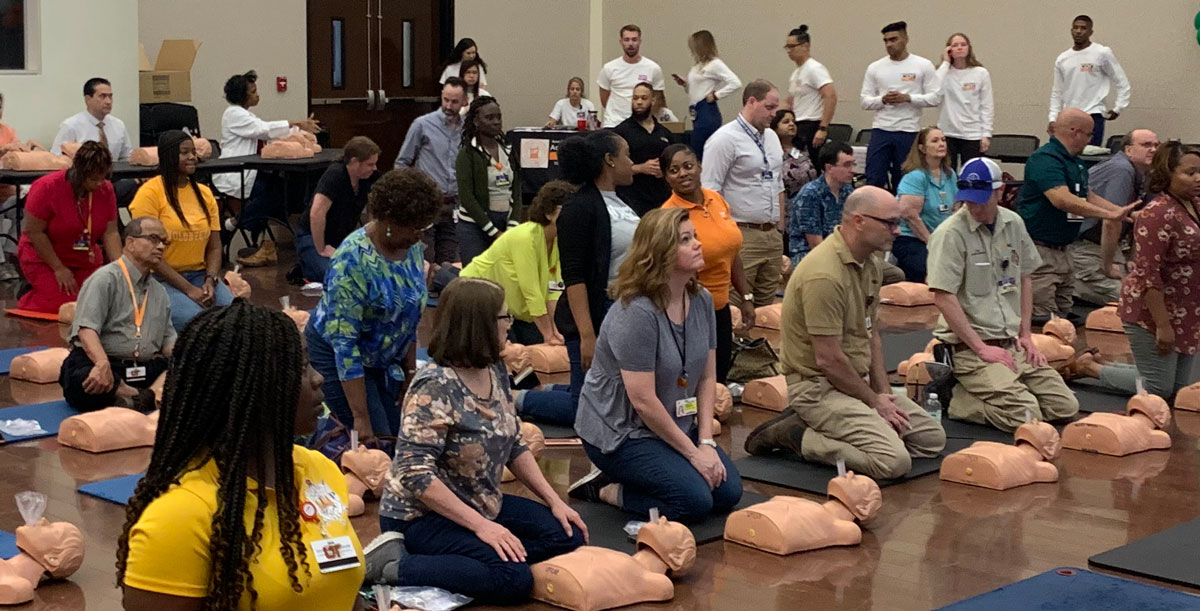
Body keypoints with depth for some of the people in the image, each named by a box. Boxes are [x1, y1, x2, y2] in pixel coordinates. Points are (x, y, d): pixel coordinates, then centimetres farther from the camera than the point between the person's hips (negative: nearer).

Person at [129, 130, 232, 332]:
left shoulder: (204, 193, 12)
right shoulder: (150, 192, -7)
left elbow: (214, 247, 11)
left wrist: (210, 281, -9)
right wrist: (188, 289, -16)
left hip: (200, 275, 5)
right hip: (162, 280, -5)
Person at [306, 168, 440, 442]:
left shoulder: (413, 247, -7)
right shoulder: (353, 260, -28)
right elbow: (344, 342, -28)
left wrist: (410, 370, 9)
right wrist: (361, 417, -30)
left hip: (383, 359, 7)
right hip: (336, 357, -7)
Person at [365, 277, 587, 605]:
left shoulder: (495, 371, 2)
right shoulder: (435, 387, -24)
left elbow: (515, 446, 12)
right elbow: (415, 474, -28)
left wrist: (555, 502, 4)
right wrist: (480, 525, -28)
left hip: (479, 503, 9)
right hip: (422, 514, -9)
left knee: (567, 535, -1)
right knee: (513, 577, -27)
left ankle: (446, 559, -3)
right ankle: (392, 565, -16)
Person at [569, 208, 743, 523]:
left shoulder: (701, 300, 0)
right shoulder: (636, 313, -24)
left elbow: (707, 378, 4)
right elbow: (644, 401, -23)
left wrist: (706, 442, -7)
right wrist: (692, 452, -17)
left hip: (675, 425, 8)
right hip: (619, 432, -8)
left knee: (728, 492, -4)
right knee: (695, 500, -21)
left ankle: (620, 480, 12)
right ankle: (606, 489, 1)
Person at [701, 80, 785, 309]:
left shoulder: (772, 137, 16)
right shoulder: (725, 139, -9)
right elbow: (709, 193, -14)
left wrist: (780, 228, 18)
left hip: (772, 236, 8)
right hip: (742, 236, -8)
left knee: (767, 305, 9)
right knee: (735, 309, -8)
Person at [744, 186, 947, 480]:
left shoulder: (870, 263, 9)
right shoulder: (824, 274, -23)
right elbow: (828, 359, -23)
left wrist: (884, 394, 4)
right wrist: (874, 402, -11)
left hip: (856, 381, 10)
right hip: (818, 386, -10)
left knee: (933, 437, 7)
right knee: (894, 461, -23)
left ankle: (817, 427, 8)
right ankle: (795, 436, -7)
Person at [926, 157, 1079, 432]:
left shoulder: (1013, 224, 9)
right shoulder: (950, 233, -13)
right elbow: (943, 297, -17)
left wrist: (1026, 334, 10)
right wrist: (980, 348, -17)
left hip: (1013, 343, 8)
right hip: (970, 347, -8)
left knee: (1065, 407, 0)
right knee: (1026, 416, -22)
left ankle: (976, 393, 10)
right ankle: (956, 396, -2)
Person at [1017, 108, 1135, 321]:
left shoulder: (1075, 162, 17)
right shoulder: (1045, 159, -18)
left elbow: (1089, 196, 25)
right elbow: (1062, 200, -30)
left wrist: (1121, 211, 10)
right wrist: (1109, 214, -27)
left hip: (1061, 250, 11)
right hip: (1038, 249, -11)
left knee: (1064, 317, 15)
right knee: (1043, 321, -13)